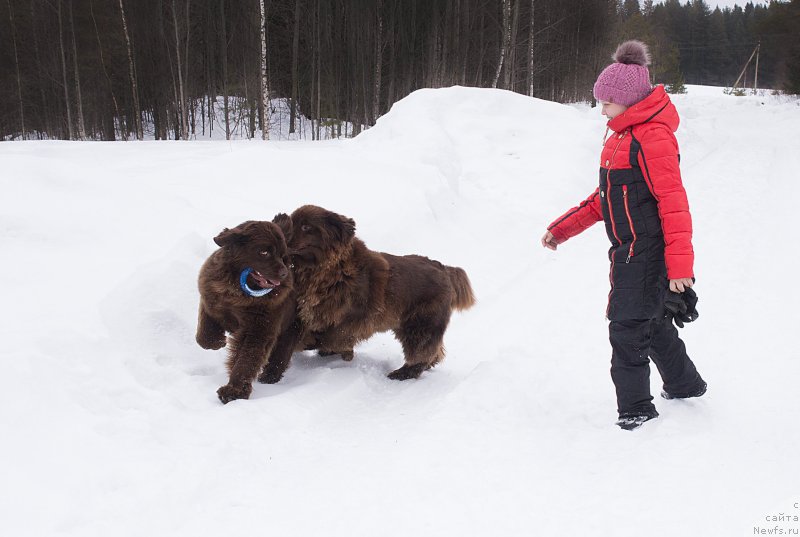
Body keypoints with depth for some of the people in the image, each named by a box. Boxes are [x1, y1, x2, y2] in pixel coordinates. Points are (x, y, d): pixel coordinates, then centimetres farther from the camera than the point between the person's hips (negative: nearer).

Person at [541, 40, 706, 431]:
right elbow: (604, 197, 20)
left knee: (627, 326, -5)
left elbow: (673, 203, -20)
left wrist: (680, 264, -22)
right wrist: (562, 228, 17)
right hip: (629, 251, 10)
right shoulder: (621, 135, 13)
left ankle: (634, 408, 9)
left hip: (647, 252, -10)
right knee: (651, 321, 21)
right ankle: (685, 384, 39)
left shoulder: (653, 137, -16)